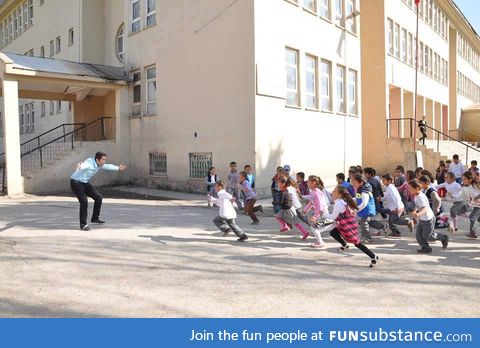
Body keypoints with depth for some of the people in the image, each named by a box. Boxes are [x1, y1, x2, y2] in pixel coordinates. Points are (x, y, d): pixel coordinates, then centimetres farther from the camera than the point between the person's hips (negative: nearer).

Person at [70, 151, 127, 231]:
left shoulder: (99, 165, 0)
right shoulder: (89, 163, -27)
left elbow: (107, 166, 20)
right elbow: (84, 165, -52)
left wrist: (118, 168, 35)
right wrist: (79, 166, -77)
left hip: (85, 183, 9)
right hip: (76, 182, -9)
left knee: (98, 197, 9)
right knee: (84, 202, -20)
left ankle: (95, 218, 26)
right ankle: (83, 224, -8)